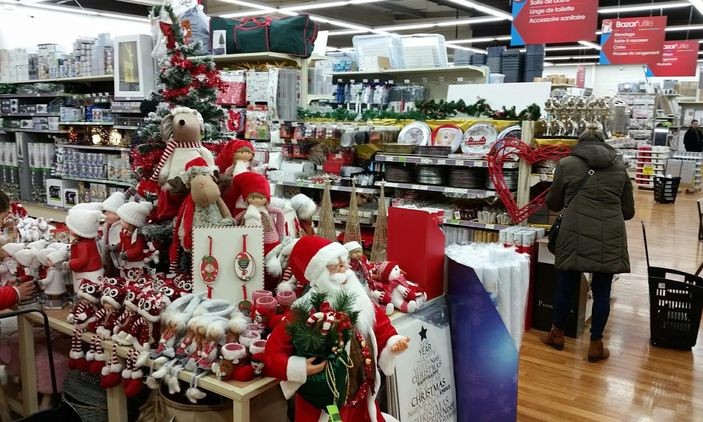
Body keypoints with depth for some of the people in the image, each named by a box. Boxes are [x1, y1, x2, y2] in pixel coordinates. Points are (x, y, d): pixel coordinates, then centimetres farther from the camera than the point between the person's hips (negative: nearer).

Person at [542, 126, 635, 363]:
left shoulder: (567, 164, 5)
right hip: (610, 237, 2)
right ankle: (596, 345, 19)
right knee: (602, 290, 10)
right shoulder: (619, 166, 13)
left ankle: (557, 334, 29)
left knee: (566, 286, 12)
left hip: (576, 235, -2)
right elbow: (628, 211, 17)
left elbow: (553, 203, 14)